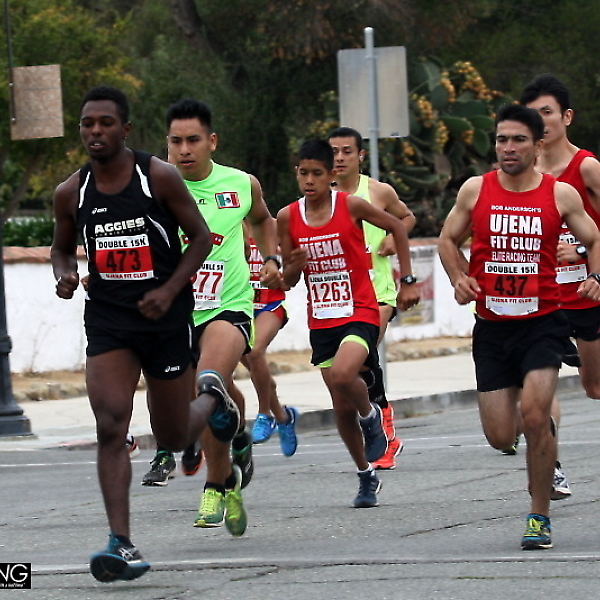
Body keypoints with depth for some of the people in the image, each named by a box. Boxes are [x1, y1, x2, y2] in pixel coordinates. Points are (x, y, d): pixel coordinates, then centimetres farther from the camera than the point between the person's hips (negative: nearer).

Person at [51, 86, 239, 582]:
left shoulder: (160, 177, -9)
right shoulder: (71, 193, 0)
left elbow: (201, 236, -3)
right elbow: (61, 248, 17)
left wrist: (170, 289, -15)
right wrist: (64, 275, -7)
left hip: (165, 317, -2)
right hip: (107, 321, 2)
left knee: (173, 437, 10)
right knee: (110, 427, -17)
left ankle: (211, 396, 46)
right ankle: (122, 546, -19)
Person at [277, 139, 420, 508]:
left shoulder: (351, 206, -9)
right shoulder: (288, 218, 0)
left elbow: (397, 227, 6)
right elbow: (289, 281, 8)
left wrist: (408, 282, 3)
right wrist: (294, 266, -16)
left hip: (360, 314, -4)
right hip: (322, 320, 4)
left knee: (343, 376, -31)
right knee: (342, 408, 7)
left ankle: (371, 415, 3)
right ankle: (367, 475, 27)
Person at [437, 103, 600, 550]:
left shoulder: (561, 195, -1)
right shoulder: (475, 190, 2)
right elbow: (449, 239, 15)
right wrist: (459, 279, -3)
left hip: (542, 323, -2)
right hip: (491, 327, 2)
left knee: (534, 414, -21)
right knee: (500, 437, 1)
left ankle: (540, 516, -5)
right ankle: (541, 428, 41)